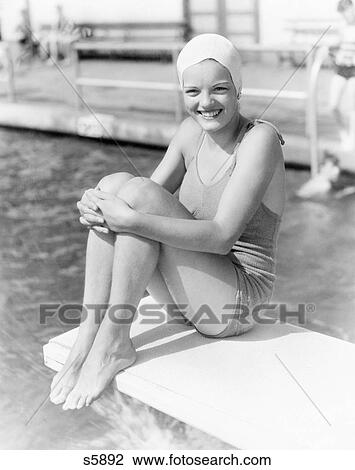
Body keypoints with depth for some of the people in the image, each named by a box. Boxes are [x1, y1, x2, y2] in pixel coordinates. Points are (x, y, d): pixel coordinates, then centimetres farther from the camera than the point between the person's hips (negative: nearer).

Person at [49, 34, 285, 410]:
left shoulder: (260, 139, -16)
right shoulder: (192, 131, 5)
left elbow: (223, 235, -25)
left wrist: (132, 220, -31)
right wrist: (96, 208, -18)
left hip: (237, 298, -7)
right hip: (186, 288, 7)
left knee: (137, 192, -24)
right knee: (113, 182, -13)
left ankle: (113, 344, -18)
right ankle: (87, 337, -16)